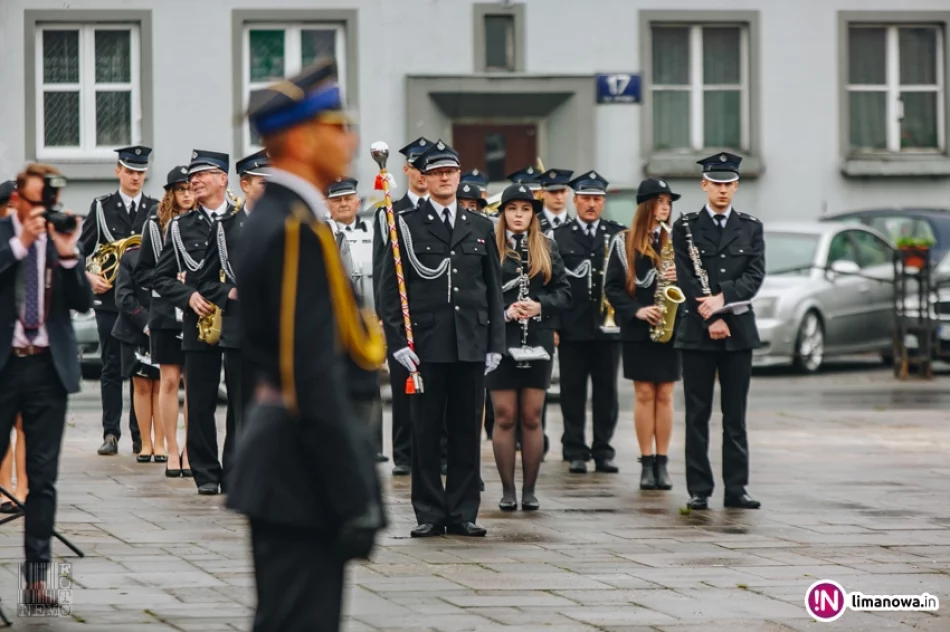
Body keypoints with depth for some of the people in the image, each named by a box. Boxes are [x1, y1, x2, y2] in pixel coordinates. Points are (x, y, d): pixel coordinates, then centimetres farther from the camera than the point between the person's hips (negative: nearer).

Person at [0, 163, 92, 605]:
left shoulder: (63, 239, 7)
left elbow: (83, 303, 2)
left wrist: (68, 255, -11)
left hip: (48, 367, 3)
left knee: (44, 477, 3)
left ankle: (36, 576, 6)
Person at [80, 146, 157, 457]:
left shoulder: (156, 209, 8)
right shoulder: (101, 207, 7)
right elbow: (82, 249, 7)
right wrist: (90, 276, -9)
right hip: (109, 298, 0)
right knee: (111, 367, 1)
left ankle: (141, 435, 5)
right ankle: (110, 434, 4)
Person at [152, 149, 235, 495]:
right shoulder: (181, 226, 11)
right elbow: (161, 277, 9)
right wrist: (189, 296, -8)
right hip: (199, 323, 2)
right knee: (200, 402, 0)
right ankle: (206, 474, 7)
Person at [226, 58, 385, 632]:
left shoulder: (272, 219, 13)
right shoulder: (298, 230, -18)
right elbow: (314, 379, -23)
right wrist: (356, 502, -21)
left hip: (279, 464, 10)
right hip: (304, 473, -10)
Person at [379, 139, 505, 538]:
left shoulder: (481, 228, 12)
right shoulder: (407, 226, 3)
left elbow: (493, 291, 13)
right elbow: (389, 291, 1)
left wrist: (495, 343, 6)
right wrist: (398, 341, -8)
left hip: (471, 346, 2)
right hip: (425, 346, -2)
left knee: (467, 430, 4)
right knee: (426, 431, 0)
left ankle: (463, 513, 9)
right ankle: (429, 513, 6)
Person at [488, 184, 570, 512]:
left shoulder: (547, 249, 9)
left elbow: (564, 293, 6)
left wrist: (540, 306, -12)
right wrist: (504, 312, -18)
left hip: (538, 341, 2)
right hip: (500, 341, -2)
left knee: (532, 418, 3)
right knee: (505, 417, -1)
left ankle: (529, 490, 9)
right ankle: (507, 490, 6)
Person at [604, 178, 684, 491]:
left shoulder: (674, 241, 8)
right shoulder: (625, 242, 1)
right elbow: (612, 287, -1)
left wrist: (681, 277, -12)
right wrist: (636, 310, -14)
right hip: (638, 329, -2)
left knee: (664, 395, 3)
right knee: (644, 394, -1)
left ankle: (661, 463, 7)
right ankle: (647, 463, 4)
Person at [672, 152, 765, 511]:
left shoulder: (751, 228, 10)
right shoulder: (685, 227, 3)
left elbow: (755, 276, -2)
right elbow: (686, 280, -5)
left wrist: (722, 300, -16)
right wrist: (711, 319, -13)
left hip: (738, 331, 2)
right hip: (697, 333, -2)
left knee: (735, 416, 4)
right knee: (697, 414, 0)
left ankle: (736, 489, 7)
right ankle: (699, 490, 3)